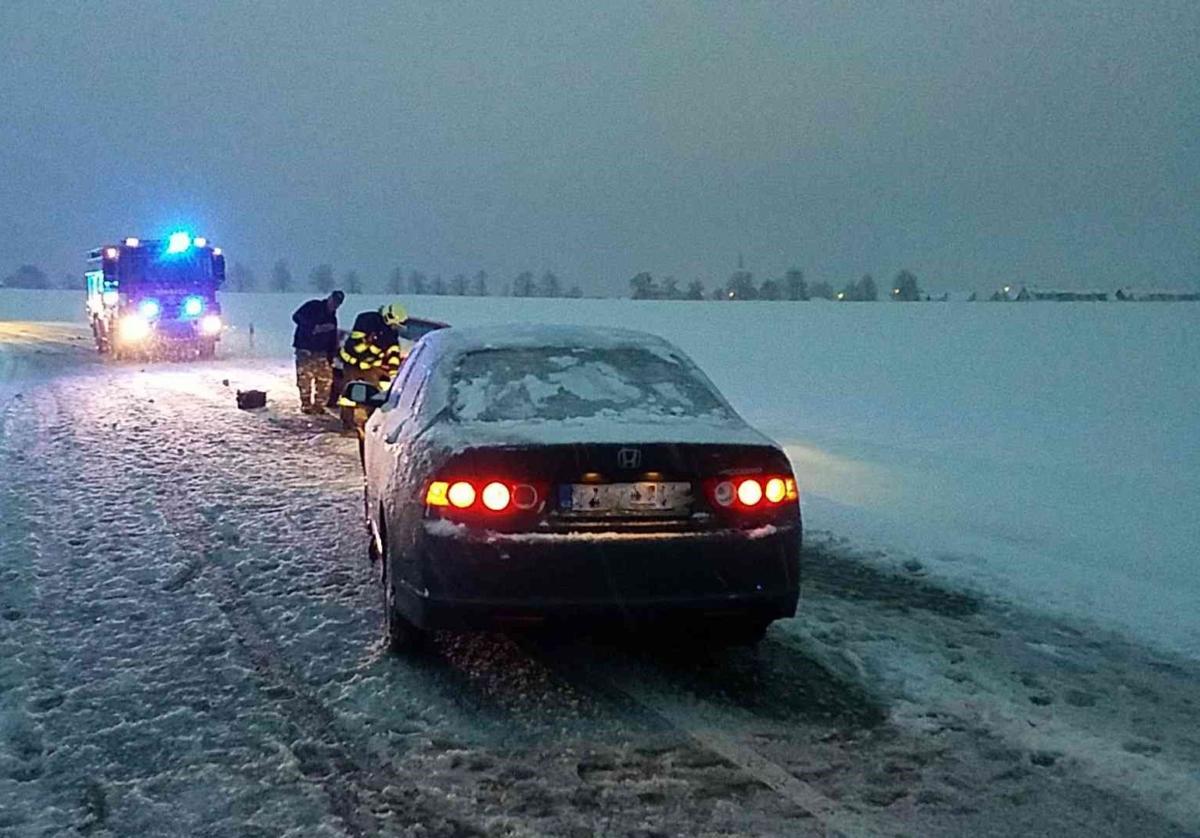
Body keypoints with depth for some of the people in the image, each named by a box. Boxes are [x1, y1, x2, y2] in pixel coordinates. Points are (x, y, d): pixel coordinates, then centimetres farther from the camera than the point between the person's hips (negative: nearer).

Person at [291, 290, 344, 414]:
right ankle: (306, 405, 4)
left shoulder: (332, 318, 16)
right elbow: (296, 317, -14)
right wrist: (314, 328, -20)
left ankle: (319, 404, 9)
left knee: (326, 379, -2)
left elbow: (332, 341, 16)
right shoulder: (313, 306, -2)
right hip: (305, 350, -6)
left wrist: (331, 356, 3)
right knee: (305, 379, -7)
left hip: (321, 352, 6)